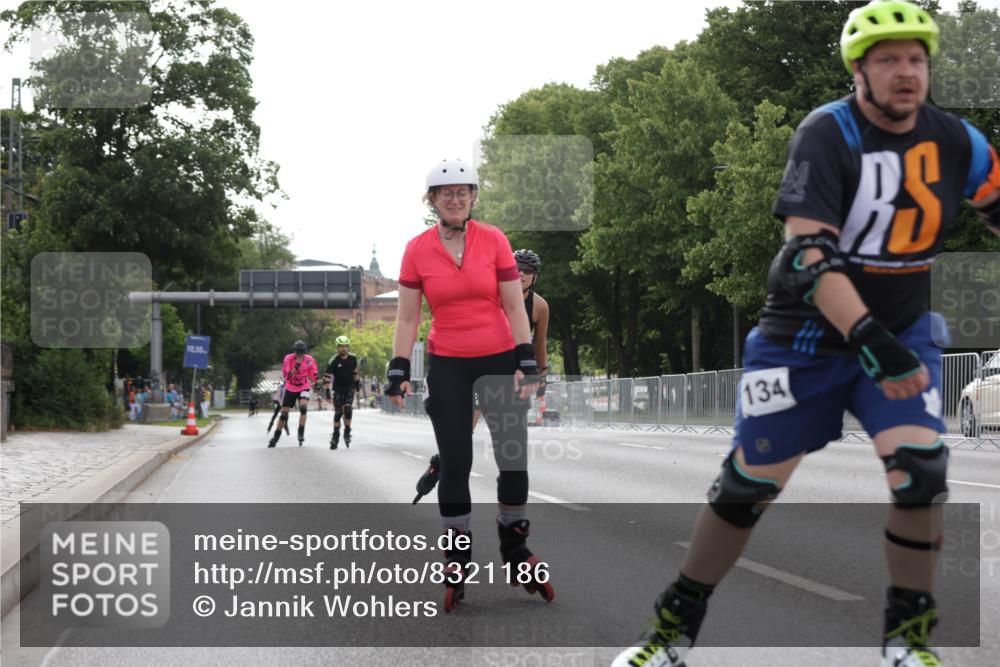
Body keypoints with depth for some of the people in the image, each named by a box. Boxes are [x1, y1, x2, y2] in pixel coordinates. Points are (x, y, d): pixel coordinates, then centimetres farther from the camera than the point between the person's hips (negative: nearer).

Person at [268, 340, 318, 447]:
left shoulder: (309, 360, -13)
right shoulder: (288, 359, -17)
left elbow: (313, 376, 2)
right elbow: (286, 376, -25)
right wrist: (296, 366, -34)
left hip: (303, 388, 0)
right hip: (290, 389, 0)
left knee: (303, 407, -28)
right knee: (284, 413, 3)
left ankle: (301, 433, -18)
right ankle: (276, 436, 18)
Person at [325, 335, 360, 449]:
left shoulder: (353, 358, -1)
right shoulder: (334, 360, -12)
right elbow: (328, 376, -13)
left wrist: (357, 383, 20)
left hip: (350, 389, 1)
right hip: (338, 389, -1)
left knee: (348, 410, -16)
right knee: (338, 413, -1)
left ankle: (347, 432, -2)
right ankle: (335, 436, 8)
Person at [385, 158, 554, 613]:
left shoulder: (493, 241, -3)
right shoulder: (417, 250, -2)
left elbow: (514, 306, -2)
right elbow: (407, 317, 1)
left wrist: (526, 362, -8)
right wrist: (399, 371, -6)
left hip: (499, 360, 0)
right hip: (447, 366, 0)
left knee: (514, 457, -1)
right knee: (454, 463, 0)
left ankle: (515, 549, 20)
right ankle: (457, 562, 13)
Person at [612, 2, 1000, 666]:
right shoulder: (828, 133, -18)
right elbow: (808, 254, -26)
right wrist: (870, 339, -35)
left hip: (902, 332, 3)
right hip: (806, 336, -3)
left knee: (921, 471, -16)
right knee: (748, 484, 3)